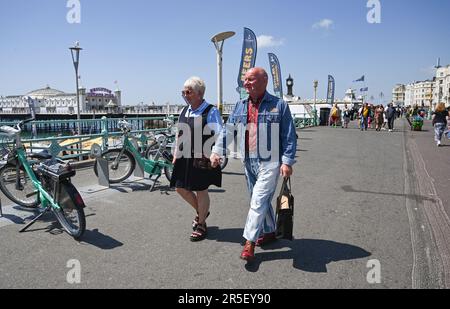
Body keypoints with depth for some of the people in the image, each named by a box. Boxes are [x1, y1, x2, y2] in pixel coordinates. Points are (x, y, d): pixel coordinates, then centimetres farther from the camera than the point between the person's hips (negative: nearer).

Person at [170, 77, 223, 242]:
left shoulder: (211, 111, -10)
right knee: (181, 188, 12)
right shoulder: (185, 111, 11)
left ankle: (201, 225, 23)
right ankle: (201, 211, 37)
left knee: (201, 190, 3)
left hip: (202, 159, -7)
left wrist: (214, 154, -27)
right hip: (185, 158, 7)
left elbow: (218, 135, -16)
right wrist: (176, 154, 15)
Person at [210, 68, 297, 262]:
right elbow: (227, 131, 11)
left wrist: (287, 161, -12)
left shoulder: (279, 105, -4)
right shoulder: (240, 106, 10)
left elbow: (289, 136, -5)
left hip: (270, 162, -5)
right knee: (262, 201, 17)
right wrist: (216, 151, 1)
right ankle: (270, 232, 35)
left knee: (258, 202, -10)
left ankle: (249, 243, -2)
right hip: (249, 163, 6)